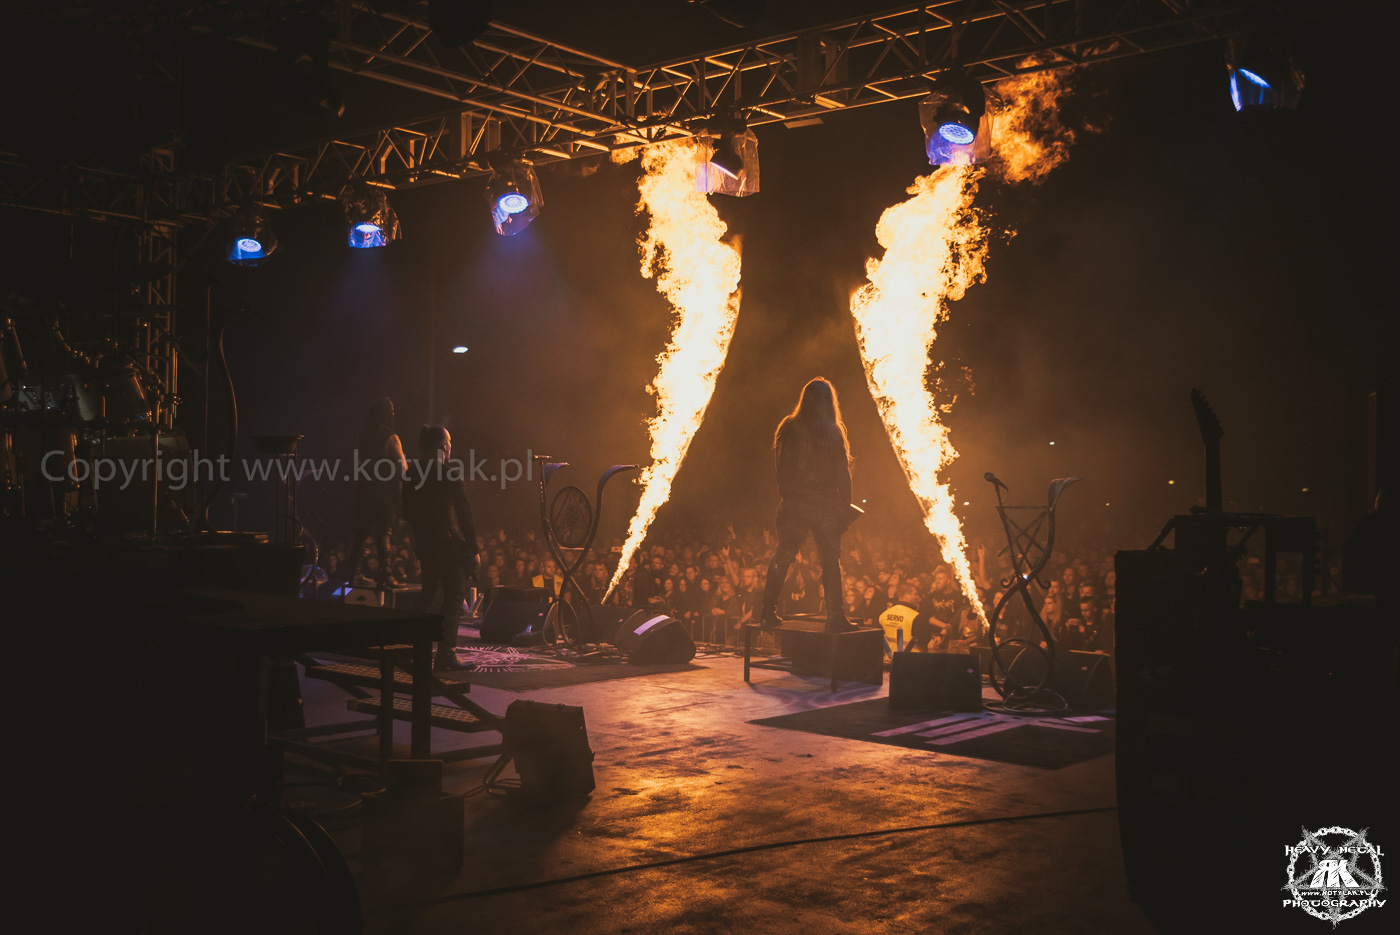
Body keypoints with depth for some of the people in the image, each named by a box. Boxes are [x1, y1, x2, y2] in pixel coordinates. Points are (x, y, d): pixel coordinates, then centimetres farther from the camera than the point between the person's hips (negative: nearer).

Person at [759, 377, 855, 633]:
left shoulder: (788, 428, -2)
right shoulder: (833, 433, -10)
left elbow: (781, 470, 4)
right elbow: (842, 476, -7)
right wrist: (845, 507, 2)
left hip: (792, 504, 3)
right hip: (824, 506, -3)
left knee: (782, 559, 12)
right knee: (831, 560, 4)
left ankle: (768, 615, 16)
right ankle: (835, 618, 1)